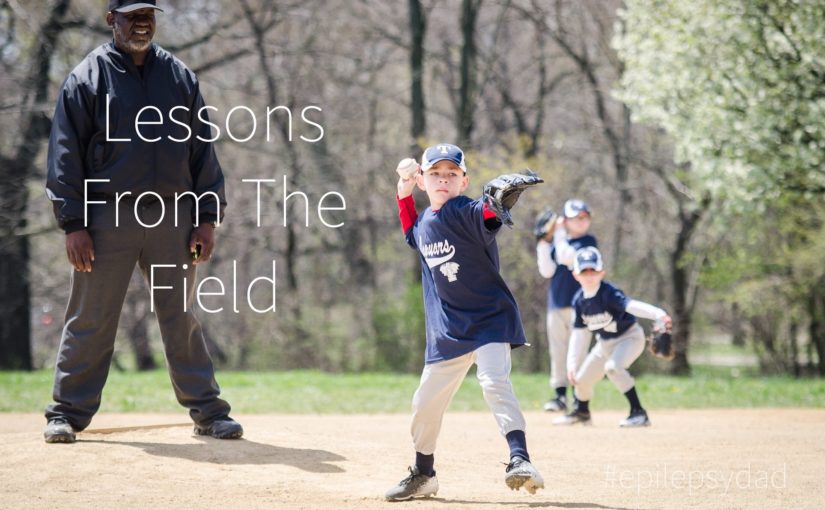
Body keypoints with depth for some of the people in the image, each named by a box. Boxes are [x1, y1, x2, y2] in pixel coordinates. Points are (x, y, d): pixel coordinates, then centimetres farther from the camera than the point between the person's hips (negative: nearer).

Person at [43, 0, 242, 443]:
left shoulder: (179, 76, 12)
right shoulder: (87, 78, 2)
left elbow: (202, 149, 12)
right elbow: (65, 155, -1)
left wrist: (207, 218, 4)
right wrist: (73, 224, -9)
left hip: (173, 216, 2)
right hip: (108, 217, -2)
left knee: (181, 319, 6)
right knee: (90, 319, 1)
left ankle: (207, 411, 10)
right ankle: (68, 412, 9)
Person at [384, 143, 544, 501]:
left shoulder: (466, 213, -15)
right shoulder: (425, 224, 6)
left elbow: (490, 215, -37)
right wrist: (404, 194, 16)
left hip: (490, 320, -7)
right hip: (446, 332, 7)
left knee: (495, 382, -28)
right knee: (425, 402, 11)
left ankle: (520, 458, -32)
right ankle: (422, 475, 29)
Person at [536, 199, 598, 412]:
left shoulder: (588, 241, -1)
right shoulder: (557, 242, 13)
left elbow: (567, 257, -17)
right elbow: (547, 271, 3)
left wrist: (559, 234, -9)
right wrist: (544, 243, -4)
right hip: (556, 304, 5)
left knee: (578, 352, -7)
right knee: (557, 352, 6)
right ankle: (560, 395, 12)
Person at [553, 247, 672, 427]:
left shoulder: (609, 293, -28)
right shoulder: (579, 300, -8)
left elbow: (630, 305, -47)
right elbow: (579, 332, 0)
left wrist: (658, 314, -64)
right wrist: (571, 362, -5)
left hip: (629, 337, -7)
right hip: (605, 342, 7)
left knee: (613, 366, -34)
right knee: (581, 378, 11)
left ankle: (638, 412, -26)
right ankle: (581, 411, 45)